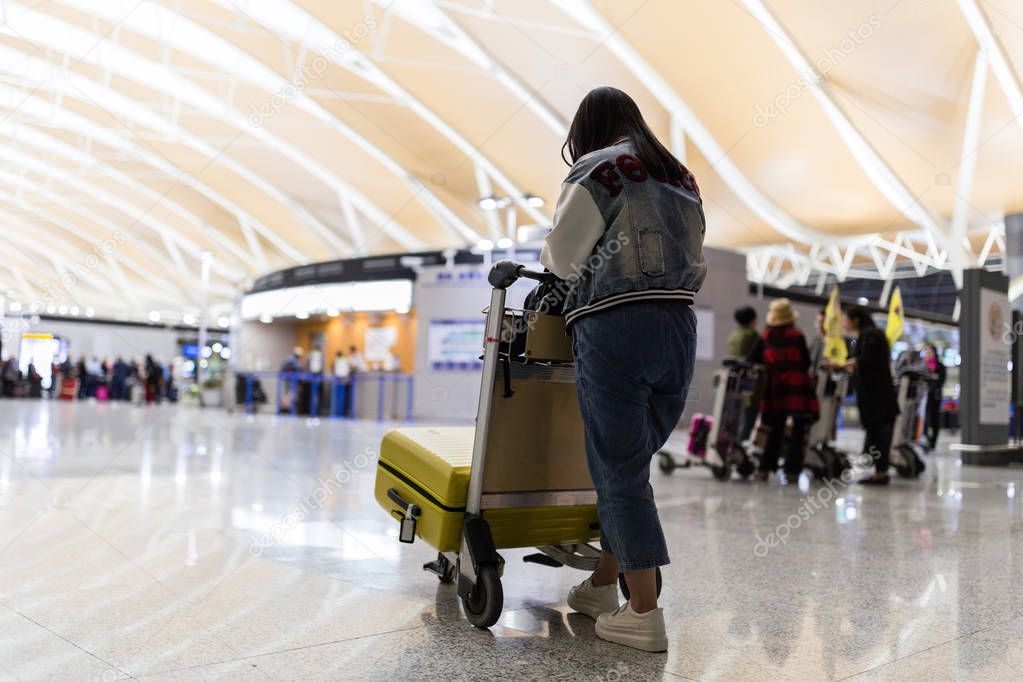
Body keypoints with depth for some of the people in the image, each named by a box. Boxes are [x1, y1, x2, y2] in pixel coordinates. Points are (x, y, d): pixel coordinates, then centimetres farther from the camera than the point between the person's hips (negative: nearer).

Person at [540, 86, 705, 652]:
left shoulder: (596, 171, 1)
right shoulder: (681, 178, 20)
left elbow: (562, 256, 1)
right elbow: (697, 268, 18)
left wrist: (549, 255, 22)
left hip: (614, 328, -6)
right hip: (679, 328, 7)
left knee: (620, 470, -1)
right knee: (628, 464, 15)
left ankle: (644, 615, 1)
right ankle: (603, 585, 26)